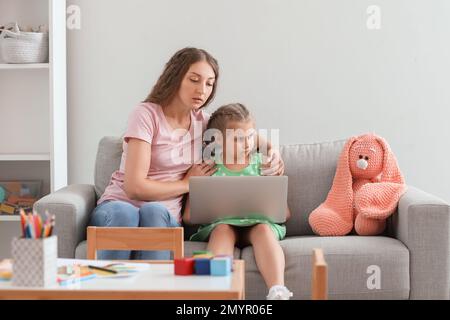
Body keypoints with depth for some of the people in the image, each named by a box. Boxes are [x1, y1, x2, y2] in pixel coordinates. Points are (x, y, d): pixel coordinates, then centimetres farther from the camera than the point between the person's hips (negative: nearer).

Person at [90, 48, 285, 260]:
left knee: (154, 211, -36)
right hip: (119, 204, -3)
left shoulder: (201, 121, 11)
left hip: (165, 216, 3)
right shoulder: (146, 114, -7)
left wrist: (272, 151, 7)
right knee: (123, 213, -41)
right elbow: (134, 187, -16)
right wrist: (187, 184, -2)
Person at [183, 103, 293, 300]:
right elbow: (189, 215, 8)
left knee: (263, 230, -33)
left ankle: (277, 292, -50)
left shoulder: (261, 163, 13)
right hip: (220, 224, -1)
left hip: (258, 222, 1)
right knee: (223, 229, -34)